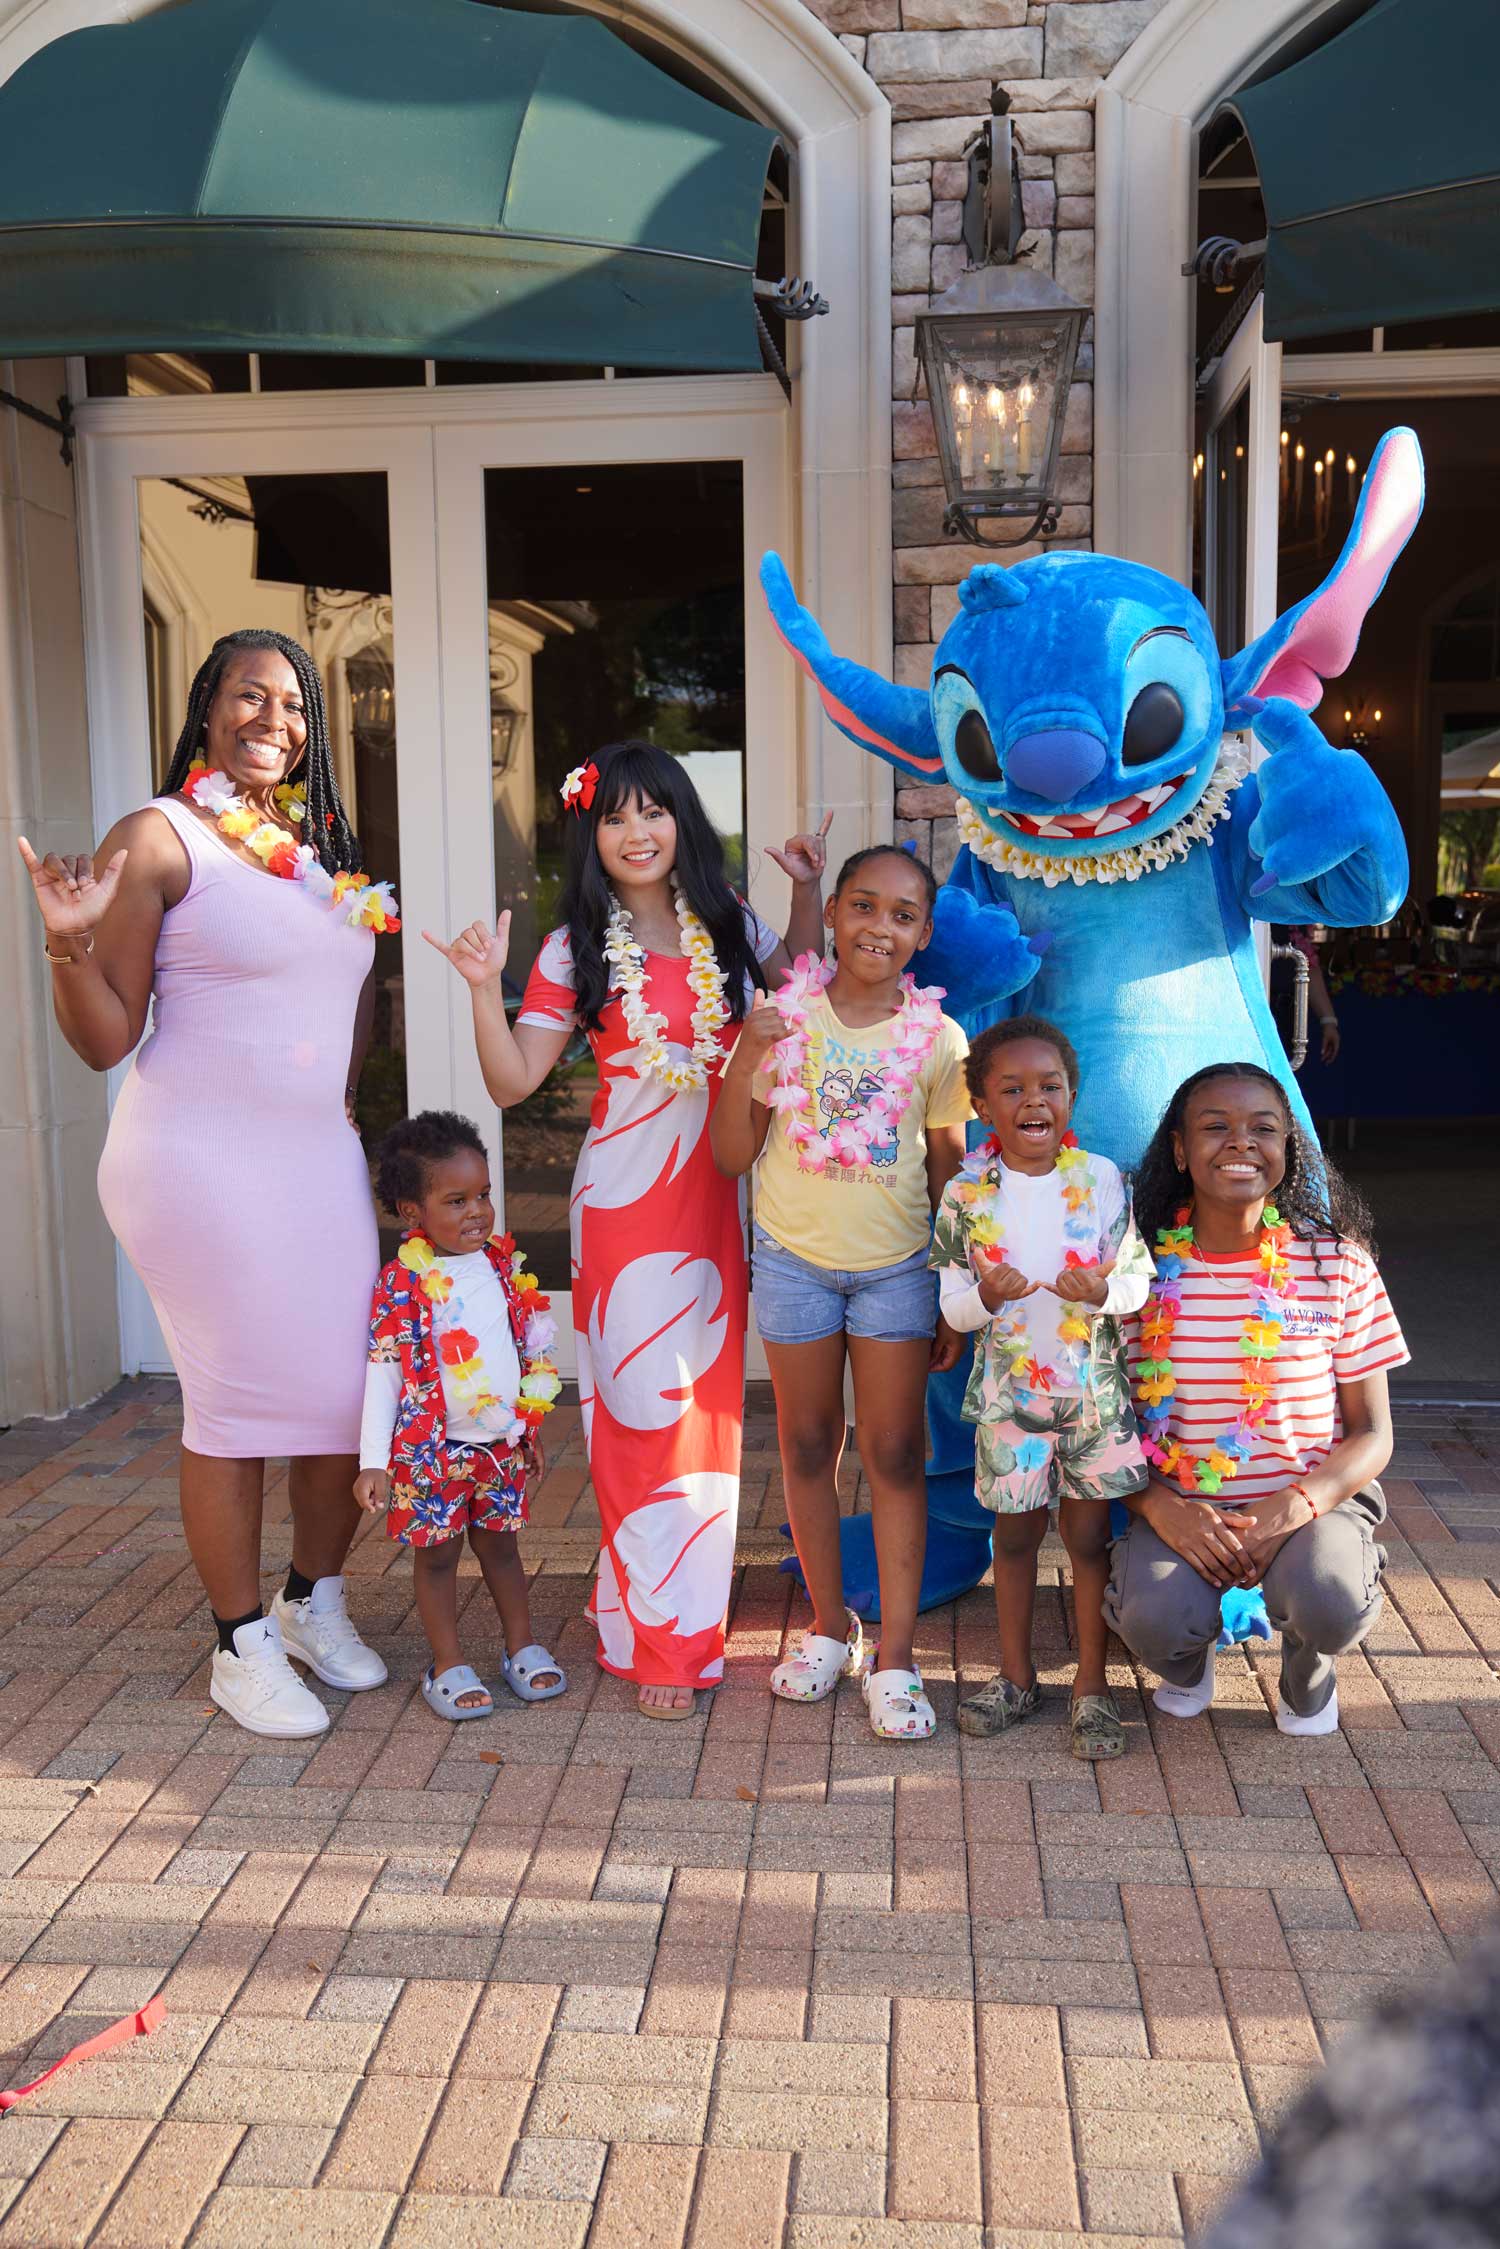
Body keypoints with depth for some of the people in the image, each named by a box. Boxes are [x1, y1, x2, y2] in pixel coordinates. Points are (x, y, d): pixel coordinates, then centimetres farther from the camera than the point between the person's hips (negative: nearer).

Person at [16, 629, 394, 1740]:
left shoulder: (326, 849, 14)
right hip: (203, 1161, -6)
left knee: (352, 1384, 5)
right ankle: (242, 1645, 18)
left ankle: (316, 1602, 29)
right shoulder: (158, 839, -5)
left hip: (321, 1158, 6)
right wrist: (72, 942, -24)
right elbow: (105, 1040, -8)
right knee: (235, 1398, -1)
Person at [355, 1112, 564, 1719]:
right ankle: (447, 1666, 19)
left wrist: (530, 1429, 18)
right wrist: (373, 1461, -16)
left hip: (502, 1441, 4)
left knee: (499, 1543, 16)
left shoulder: (505, 1267, 2)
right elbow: (383, 1370, -13)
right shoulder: (403, 1283, -14)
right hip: (433, 1447, -4)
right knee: (437, 1552, 7)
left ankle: (521, 1647, 29)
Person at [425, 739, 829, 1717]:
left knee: (709, 1404, 10)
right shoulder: (578, 950, -2)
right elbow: (513, 1081, -6)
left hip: (716, 1195, 3)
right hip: (626, 1199, -3)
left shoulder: (728, 926, 6)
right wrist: (485, 986, -20)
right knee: (646, 1409, -1)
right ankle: (660, 1641, 12)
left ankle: (688, 1606, 29)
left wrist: (810, 890, 12)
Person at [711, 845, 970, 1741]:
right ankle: (830, 1624, 30)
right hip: (795, 1257, 1)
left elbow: (948, 1176, 4)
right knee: (808, 1446, 12)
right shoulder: (784, 1016, -5)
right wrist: (743, 1063, -19)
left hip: (897, 1264, -1)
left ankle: (895, 1656, 13)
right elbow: (732, 1158, -4)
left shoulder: (937, 1036, -4)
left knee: (895, 1453, 2)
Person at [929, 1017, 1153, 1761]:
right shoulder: (967, 1192, -6)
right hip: (1009, 1390, 0)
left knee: (1089, 1536, 8)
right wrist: (986, 1296, -24)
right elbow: (952, 1306, -2)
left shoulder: (1101, 1179, -5)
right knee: (1016, 1534, 12)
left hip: (1095, 1387, 0)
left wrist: (1103, 1291, -22)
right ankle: (1017, 1677, 28)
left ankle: (1092, 1686, 22)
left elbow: (1138, 1276, 0)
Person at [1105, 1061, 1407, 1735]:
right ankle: (1189, 1655, 12)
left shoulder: (1337, 1263, -5)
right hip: (1181, 1508, 0)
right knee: (1156, 1620, -30)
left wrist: (1296, 1506, -20)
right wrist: (1159, 1507, -20)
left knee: (1328, 1605, -32)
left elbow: (1372, 1434, -2)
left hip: (1312, 1497, 0)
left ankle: (1307, 1669, 9)